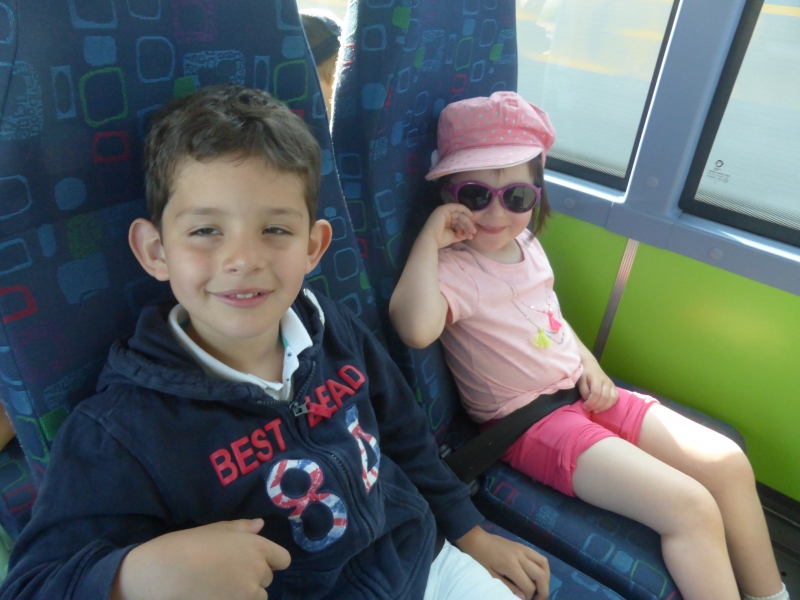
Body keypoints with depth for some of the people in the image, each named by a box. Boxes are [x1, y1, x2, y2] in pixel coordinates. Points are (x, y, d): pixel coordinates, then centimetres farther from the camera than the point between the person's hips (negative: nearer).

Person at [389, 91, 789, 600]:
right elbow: (416, 329, -43)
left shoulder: (526, 243, 6)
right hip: (529, 421, -8)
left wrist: (588, 362, 6)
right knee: (691, 508, -17)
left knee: (729, 464, 5)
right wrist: (430, 238, -35)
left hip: (582, 392, 8)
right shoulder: (454, 268, -20)